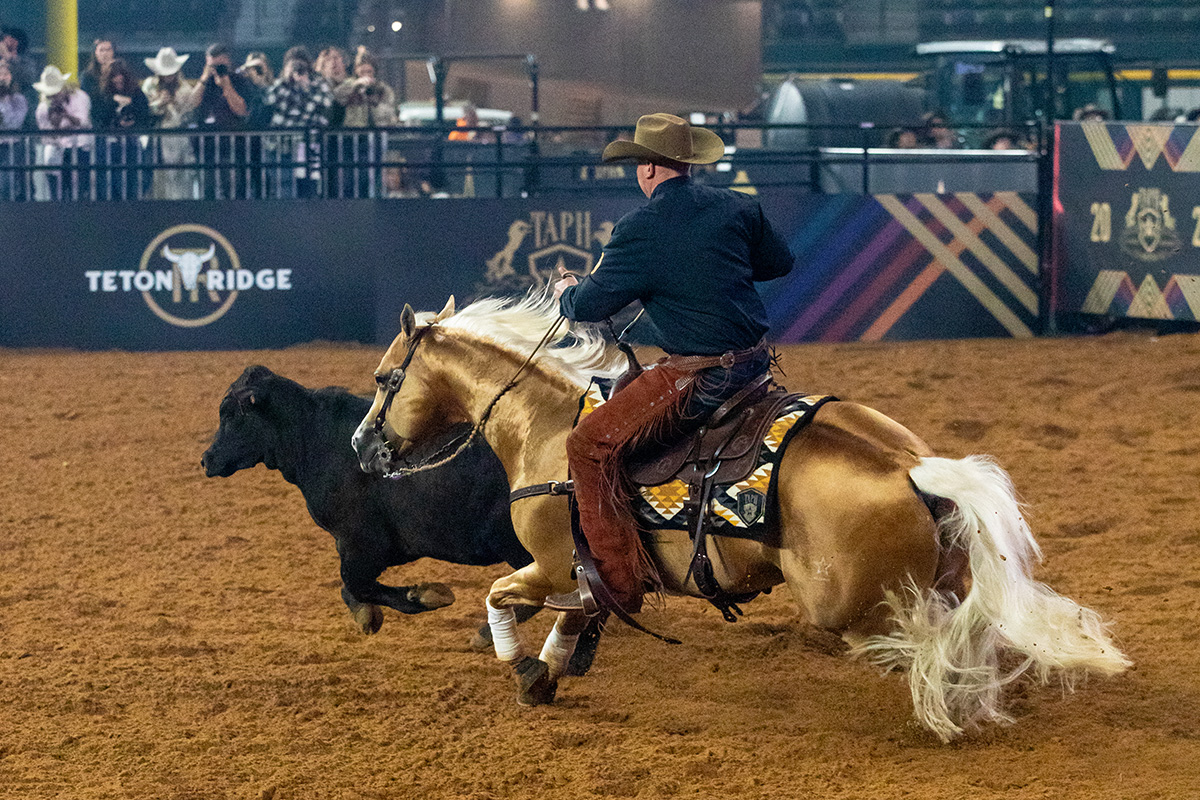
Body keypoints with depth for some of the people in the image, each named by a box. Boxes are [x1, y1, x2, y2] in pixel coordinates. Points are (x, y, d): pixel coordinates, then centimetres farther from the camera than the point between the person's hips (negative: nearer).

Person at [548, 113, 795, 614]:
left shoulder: (641, 230, -13)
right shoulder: (737, 207, 6)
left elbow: (592, 305, -9)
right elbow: (780, 263, 21)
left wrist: (566, 292, 15)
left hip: (699, 377, -9)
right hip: (756, 361, 9)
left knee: (590, 444, -3)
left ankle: (620, 586, -6)